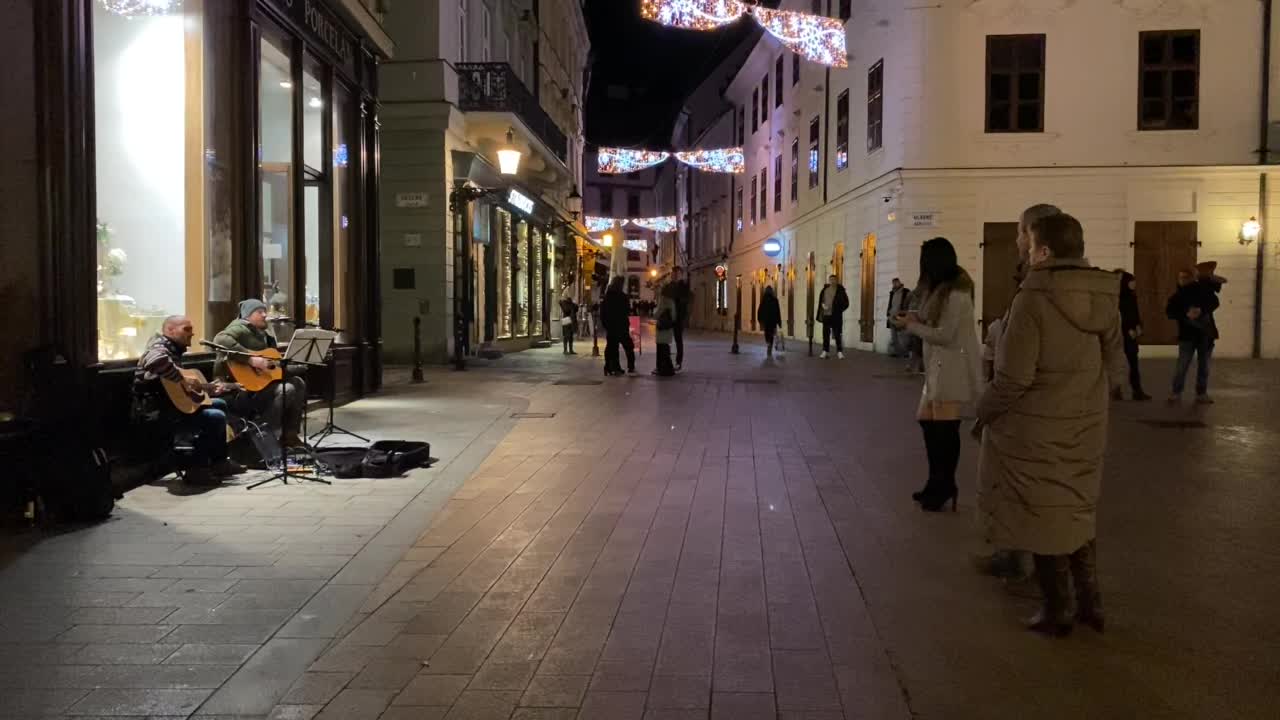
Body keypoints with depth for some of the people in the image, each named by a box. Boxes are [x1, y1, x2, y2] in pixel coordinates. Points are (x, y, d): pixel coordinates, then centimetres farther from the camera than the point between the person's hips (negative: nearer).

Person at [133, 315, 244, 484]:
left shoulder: (174, 350, 17)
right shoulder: (160, 347, -15)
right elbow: (156, 362, -42)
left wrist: (209, 389, 24)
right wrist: (183, 380, -33)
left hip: (169, 403, 11)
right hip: (156, 411, -11)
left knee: (219, 404, 22)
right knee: (216, 417, -22)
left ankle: (219, 462, 21)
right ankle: (198, 469, -13)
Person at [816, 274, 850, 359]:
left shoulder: (840, 290, -2)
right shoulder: (825, 289, 9)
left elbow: (845, 303, -3)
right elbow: (820, 301, 14)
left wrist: (838, 310, -12)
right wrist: (823, 305, -4)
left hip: (836, 316, -4)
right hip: (826, 315, 4)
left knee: (838, 335, -1)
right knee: (826, 334, 6)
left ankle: (839, 352, 3)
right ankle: (825, 351, 12)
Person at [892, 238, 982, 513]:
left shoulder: (956, 295, -18)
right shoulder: (943, 289, 14)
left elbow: (945, 335, -19)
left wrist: (909, 326, -11)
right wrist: (918, 317, 5)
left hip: (953, 370, -10)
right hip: (939, 367, 10)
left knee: (945, 428, -3)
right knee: (928, 421, 14)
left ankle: (944, 487, 10)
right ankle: (938, 483, 25)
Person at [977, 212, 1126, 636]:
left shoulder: (1033, 299, -20)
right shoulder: (1104, 299, 0)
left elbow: (1014, 377, -21)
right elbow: (1115, 370, 7)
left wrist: (984, 412, -4)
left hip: (1037, 432, -6)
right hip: (1086, 431, 6)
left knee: (1043, 517, 9)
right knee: (1079, 512, 22)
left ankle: (1056, 612, 20)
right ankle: (1089, 603, 27)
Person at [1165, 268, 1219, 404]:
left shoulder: (1203, 289, 3)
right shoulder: (1177, 296, 3)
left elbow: (1214, 302, -6)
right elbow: (1170, 312, -10)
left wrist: (1202, 310, -23)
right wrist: (1186, 314, -24)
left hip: (1206, 333, 1)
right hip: (1187, 334, -1)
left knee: (1204, 365, 7)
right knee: (1182, 365, -8)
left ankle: (1201, 394, 15)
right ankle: (1176, 393, -4)